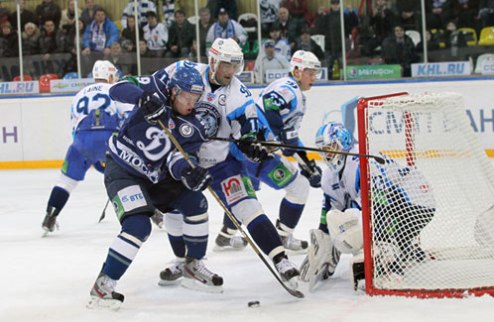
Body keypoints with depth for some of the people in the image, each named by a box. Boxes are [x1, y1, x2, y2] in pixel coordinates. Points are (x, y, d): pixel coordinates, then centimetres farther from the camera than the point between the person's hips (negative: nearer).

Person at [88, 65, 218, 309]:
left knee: (195, 202, 2)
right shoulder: (158, 88, -14)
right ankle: (103, 284, -16)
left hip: (154, 176, 6)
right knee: (138, 225, -23)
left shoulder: (193, 128, -6)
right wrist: (143, 97, -41)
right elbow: (118, 88, -22)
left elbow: (179, 159, -16)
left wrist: (188, 172, -40)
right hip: (121, 170, -6)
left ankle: (193, 266, 20)